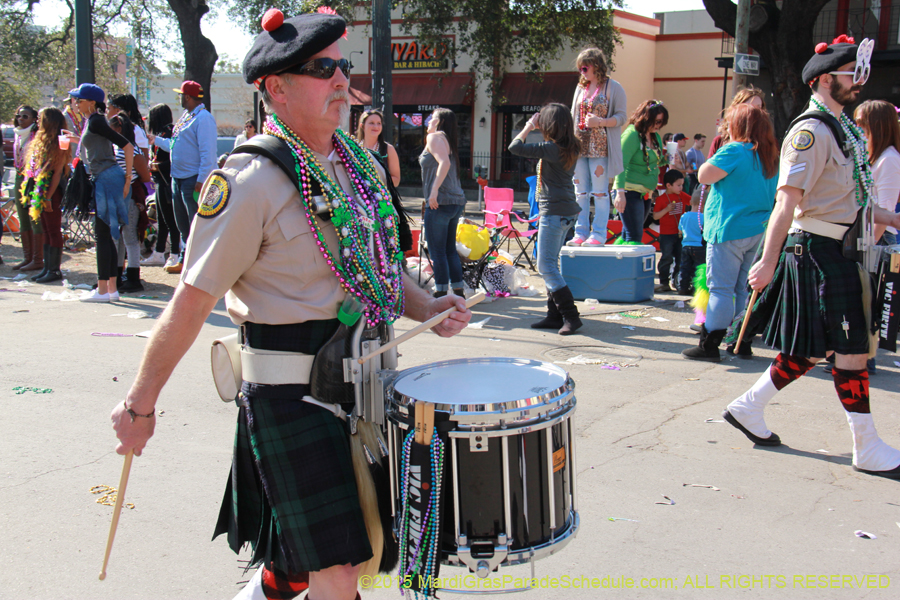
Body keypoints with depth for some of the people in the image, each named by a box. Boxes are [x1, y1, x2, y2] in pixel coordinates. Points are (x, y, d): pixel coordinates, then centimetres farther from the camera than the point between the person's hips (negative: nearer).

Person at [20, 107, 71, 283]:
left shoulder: (58, 143, -11)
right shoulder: (40, 140, 15)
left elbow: (58, 172, -16)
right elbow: (33, 168, 17)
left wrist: (49, 196, -20)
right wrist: (33, 193, 11)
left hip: (51, 192, -9)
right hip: (40, 192, 9)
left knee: (53, 231, -3)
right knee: (46, 231, 11)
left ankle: (54, 270, 1)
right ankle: (47, 268, 16)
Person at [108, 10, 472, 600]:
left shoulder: (360, 165, 8)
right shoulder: (251, 182, -15)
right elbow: (194, 298, -13)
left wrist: (428, 308, -1)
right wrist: (140, 403, -8)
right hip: (292, 392, -8)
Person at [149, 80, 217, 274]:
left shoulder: (203, 118, -13)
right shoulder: (185, 117, 16)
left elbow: (207, 152, -20)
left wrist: (201, 181, -23)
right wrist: (156, 139, 31)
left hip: (193, 179, -10)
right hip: (178, 178, 10)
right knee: (182, 223, 17)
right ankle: (184, 260, 29)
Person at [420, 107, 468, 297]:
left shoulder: (435, 137, -5)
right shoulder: (449, 141, 20)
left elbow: (444, 163, -21)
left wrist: (434, 189, -26)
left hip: (440, 203, -9)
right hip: (457, 202, 9)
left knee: (437, 251, -4)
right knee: (450, 250, 15)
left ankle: (441, 294, -3)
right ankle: (459, 292, 17)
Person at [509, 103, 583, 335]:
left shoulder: (551, 148, -18)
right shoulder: (571, 148, 8)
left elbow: (515, 147, -18)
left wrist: (528, 127, -4)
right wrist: (535, 126, 19)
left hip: (554, 213, -9)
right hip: (567, 212, 9)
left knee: (546, 266, -5)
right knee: (549, 264, 15)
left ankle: (571, 316, -6)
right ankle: (555, 315, 19)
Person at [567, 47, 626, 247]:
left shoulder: (613, 88, -2)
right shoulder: (581, 88, 16)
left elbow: (621, 116, -6)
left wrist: (600, 122, -20)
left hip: (600, 147, -6)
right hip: (580, 146, 6)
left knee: (600, 191, -5)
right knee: (580, 191, 5)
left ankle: (598, 234, -2)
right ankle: (581, 233, 10)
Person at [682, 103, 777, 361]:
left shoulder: (734, 151, -14)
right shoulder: (770, 156, 12)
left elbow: (705, 176, -14)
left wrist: (714, 157, 0)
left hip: (729, 229, -8)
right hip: (757, 231, 8)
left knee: (721, 288, -6)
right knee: (740, 289, 15)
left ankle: (709, 345, -4)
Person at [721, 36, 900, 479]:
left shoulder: (842, 127, 16)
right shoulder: (811, 132, -15)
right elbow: (788, 200, -23)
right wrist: (768, 262, -28)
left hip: (839, 249, 10)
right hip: (817, 249, -10)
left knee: (814, 347, 13)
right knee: (852, 348, -4)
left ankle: (748, 408, 23)